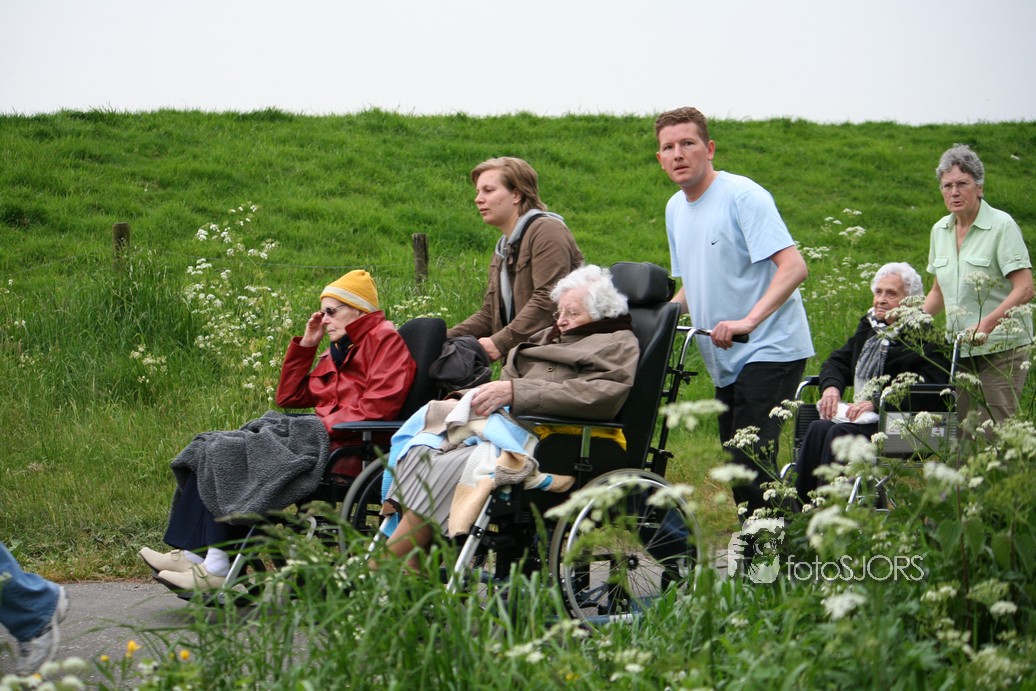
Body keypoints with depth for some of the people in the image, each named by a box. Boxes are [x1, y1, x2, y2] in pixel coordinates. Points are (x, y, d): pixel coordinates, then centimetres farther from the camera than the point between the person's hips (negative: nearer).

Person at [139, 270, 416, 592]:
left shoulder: (383, 339, 0)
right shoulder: (336, 352, 28)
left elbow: (380, 405, -14)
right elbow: (289, 396, 28)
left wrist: (326, 425, -17)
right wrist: (306, 344, 19)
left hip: (346, 450, -10)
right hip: (319, 439, 10)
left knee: (228, 453, -20)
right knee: (214, 448, -4)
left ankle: (218, 568, -23)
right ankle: (193, 554, -13)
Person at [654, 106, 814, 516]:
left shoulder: (743, 196, -13)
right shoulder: (675, 208, 13)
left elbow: (793, 267, -23)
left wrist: (748, 320, -33)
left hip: (769, 352, -9)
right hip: (727, 361, 9)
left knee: (751, 460, -18)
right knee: (735, 464, 9)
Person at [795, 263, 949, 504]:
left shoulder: (925, 339, -4)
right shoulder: (869, 326, 21)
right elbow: (837, 362, 25)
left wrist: (877, 402, -24)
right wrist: (831, 386, 0)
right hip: (860, 416, 7)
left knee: (841, 433, -33)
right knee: (818, 428, -25)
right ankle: (801, 504, -29)